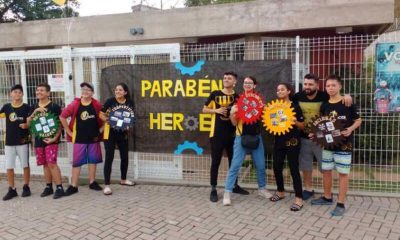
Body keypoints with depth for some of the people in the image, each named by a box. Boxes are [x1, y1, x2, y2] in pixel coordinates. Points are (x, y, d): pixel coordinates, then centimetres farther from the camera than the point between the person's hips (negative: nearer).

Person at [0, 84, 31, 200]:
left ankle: (26, 187, 21)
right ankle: (12, 190, 16)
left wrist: (27, 125, -20)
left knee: (25, 165, 7)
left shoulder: (27, 107, -4)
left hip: (23, 142, -2)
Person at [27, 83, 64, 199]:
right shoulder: (34, 107, 12)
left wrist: (55, 138, -16)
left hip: (50, 139, -6)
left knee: (52, 163, -11)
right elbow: (28, 122, 4)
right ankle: (49, 187, 21)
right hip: (38, 139, 6)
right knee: (45, 164, 11)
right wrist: (35, 112, -11)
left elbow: (60, 124, -6)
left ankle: (59, 188, -6)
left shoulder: (54, 106, -5)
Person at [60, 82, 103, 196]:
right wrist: (69, 132, -4)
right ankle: (73, 186, 8)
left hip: (94, 137, 2)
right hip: (79, 138, -2)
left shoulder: (97, 105, -4)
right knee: (77, 161, 2)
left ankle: (92, 182, 23)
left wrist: (100, 129, 2)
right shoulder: (75, 104, -8)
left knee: (93, 160, 10)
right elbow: (62, 117, -4)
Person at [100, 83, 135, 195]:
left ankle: (123, 180, 35)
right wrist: (108, 120, -21)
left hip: (123, 133, 4)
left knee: (124, 157, 14)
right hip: (110, 132, -4)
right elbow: (101, 114, -3)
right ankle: (107, 185, 1)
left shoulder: (130, 103, 0)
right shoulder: (110, 101, -9)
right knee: (109, 158, -5)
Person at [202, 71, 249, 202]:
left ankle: (235, 186, 30)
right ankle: (213, 190, 11)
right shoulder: (215, 94, -1)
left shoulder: (237, 97, 4)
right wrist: (216, 110, -11)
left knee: (233, 161, 14)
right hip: (217, 134, -2)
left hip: (232, 134, 3)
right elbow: (204, 109, 5)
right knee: (215, 162, 1)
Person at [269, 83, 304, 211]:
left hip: (292, 141, -5)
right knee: (277, 168, 10)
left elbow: (302, 126, -4)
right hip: (278, 141, 5)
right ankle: (280, 192, 30)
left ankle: (299, 198, 2)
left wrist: (295, 122, -23)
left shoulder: (295, 106, -5)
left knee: (294, 169, -5)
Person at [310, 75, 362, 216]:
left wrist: (350, 129, -21)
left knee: (343, 173, 1)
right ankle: (327, 198, 30)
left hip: (344, 144, -5)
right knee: (326, 171, 13)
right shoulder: (324, 105, 5)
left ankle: (341, 204, 10)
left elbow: (358, 121, -2)